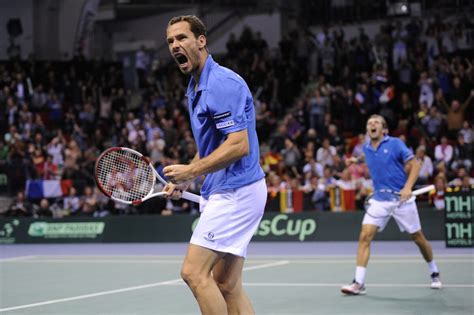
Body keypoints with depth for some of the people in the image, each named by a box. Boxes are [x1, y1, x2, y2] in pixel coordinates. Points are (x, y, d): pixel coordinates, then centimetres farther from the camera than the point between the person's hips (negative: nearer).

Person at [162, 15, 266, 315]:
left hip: (235, 191, -10)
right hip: (222, 192, 10)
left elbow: (238, 146, -23)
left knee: (194, 271, -12)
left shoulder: (222, 83, -16)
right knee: (227, 286, 9)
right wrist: (184, 180, 13)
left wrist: (191, 171, -18)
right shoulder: (196, 89, 16)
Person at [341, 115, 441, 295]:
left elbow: (415, 165, -8)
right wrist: (357, 161, 10)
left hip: (402, 199, -3)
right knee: (365, 236, -14)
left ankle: (434, 273, 34)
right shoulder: (366, 149, 7)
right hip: (379, 200, 3)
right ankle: (359, 283, -14)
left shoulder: (395, 144, -7)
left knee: (418, 238, 9)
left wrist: (408, 187, -20)